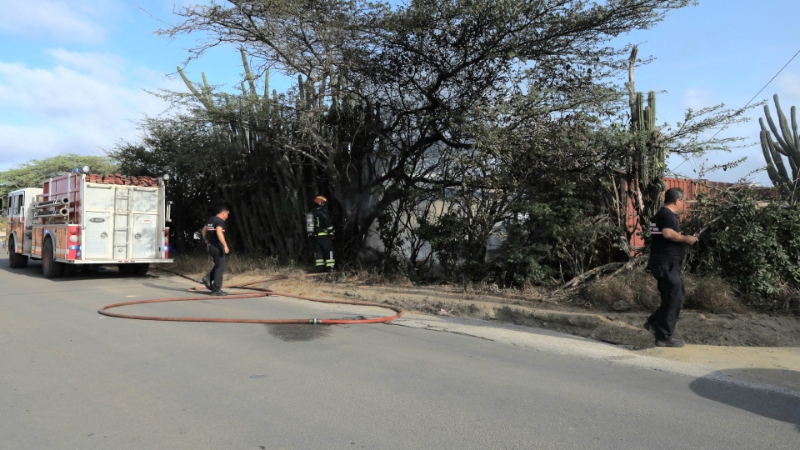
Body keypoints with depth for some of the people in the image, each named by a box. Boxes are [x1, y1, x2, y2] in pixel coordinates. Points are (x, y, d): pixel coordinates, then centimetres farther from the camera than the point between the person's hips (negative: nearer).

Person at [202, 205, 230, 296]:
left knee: (218, 265, 22)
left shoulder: (210, 219, 14)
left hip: (211, 246, 9)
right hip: (217, 246, -9)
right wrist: (225, 246, -27)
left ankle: (208, 278, 3)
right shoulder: (220, 221, -14)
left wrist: (207, 241, 30)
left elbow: (204, 230, 24)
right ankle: (216, 290, -1)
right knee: (220, 267, -3)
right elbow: (219, 233, -27)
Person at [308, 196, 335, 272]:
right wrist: (331, 232, -5)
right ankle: (329, 268, -8)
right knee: (329, 251, -2)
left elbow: (310, 225, 19)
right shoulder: (322, 212, -10)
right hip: (323, 235, -7)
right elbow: (329, 223, -14)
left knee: (318, 252, 10)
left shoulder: (311, 213, 14)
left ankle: (320, 268, 10)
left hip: (313, 236, 7)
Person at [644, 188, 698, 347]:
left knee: (677, 295, 18)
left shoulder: (663, 213, 19)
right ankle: (664, 337, -1)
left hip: (665, 263, 10)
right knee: (673, 299, -6)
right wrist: (686, 238, -16)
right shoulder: (667, 214, -13)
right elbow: (668, 233, -29)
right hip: (666, 263, -10)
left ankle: (654, 323, 19)